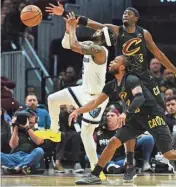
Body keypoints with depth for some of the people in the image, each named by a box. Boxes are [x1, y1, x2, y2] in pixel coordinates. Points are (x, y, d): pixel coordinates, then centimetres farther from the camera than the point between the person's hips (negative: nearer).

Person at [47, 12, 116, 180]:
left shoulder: (100, 50, -28)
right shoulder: (90, 45, 1)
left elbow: (74, 46, -38)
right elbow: (66, 44, 6)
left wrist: (73, 28, -24)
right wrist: (69, 28, -11)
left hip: (96, 97, -9)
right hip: (85, 91, 9)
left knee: (86, 134, -6)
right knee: (52, 99, 12)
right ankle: (54, 130, 35)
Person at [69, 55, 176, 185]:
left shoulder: (131, 79, -19)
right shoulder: (112, 85, 5)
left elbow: (140, 98, -37)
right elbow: (95, 102, 12)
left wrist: (126, 113, -47)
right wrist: (78, 111, 4)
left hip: (153, 116, -7)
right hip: (138, 117, 8)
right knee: (113, 143, -2)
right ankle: (95, 176, 2)